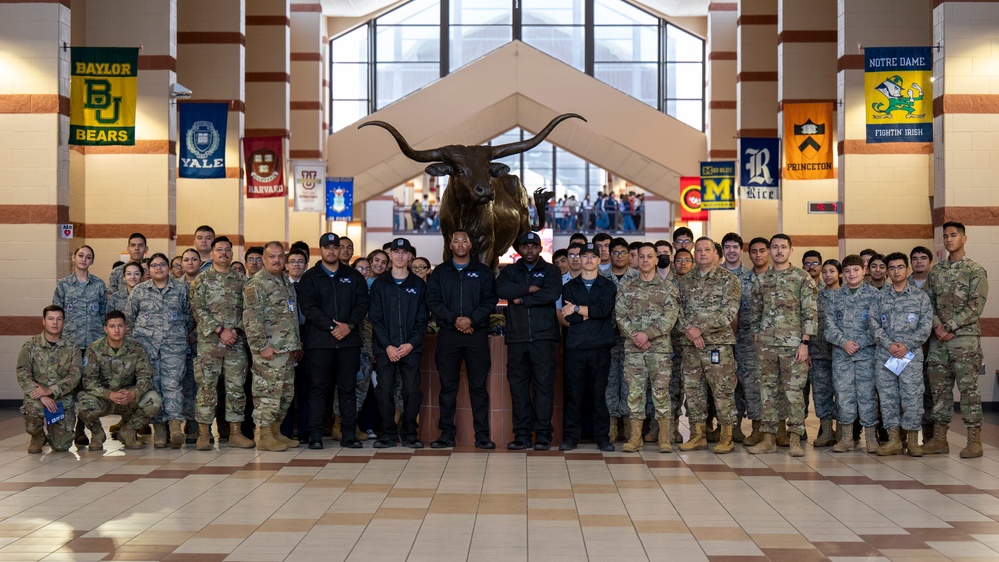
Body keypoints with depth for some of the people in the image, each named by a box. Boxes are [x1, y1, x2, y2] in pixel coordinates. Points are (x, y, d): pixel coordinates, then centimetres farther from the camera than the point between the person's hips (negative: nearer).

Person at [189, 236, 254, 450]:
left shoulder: (241, 280, 11)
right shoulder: (202, 280, 3)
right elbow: (198, 309, -6)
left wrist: (237, 330, -8)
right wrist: (220, 330, -14)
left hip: (236, 343, 3)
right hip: (209, 342, -3)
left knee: (236, 387, 5)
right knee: (207, 387, -2)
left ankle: (235, 432, 13)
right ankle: (203, 434, 4)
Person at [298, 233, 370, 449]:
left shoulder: (354, 276, 13)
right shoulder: (309, 278, 5)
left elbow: (362, 303, 6)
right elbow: (308, 307, -5)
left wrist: (349, 325, -11)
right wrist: (331, 327, -14)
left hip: (349, 340, 2)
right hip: (319, 341, -2)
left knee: (348, 388, 4)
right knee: (318, 388, -1)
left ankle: (349, 435, 9)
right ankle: (315, 435, 3)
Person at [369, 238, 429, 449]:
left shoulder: (419, 285, 8)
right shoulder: (379, 284, 7)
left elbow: (422, 320, 5)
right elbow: (375, 318, 1)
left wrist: (411, 344, -8)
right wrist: (388, 346, -9)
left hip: (410, 348, 0)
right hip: (385, 349, 0)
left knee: (412, 391, -3)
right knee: (385, 392, -2)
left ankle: (409, 434, 7)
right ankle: (388, 434, 8)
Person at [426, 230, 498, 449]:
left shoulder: (483, 271, 10)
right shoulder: (440, 272, 11)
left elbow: (490, 300, 1)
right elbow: (432, 300, 1)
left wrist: (472, 319, -13)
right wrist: (454, 319, -12)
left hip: (477, 334, -1)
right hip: (448, 335, 1)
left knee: (478, 385, 0)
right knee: (448, 385, 2)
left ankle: (482, 435, 3)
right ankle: (447, 433, 8)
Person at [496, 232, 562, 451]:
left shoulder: (551, 271, 10)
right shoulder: (509, 271, 16)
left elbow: (553, 293, -10)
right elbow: (501, 290, -5)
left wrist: (521, 299, -6)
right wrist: (530, 289, -10)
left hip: (543, 336, -2)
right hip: (516, 337, 2)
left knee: (544, 383, -5)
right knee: (518, 384, 1)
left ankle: (543, 434, -2)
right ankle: (522, 435, 5)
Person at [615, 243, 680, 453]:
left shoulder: (668, 288, 5)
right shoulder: (626, 287, 11)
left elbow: (669, 317, -5)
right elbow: (620, 315, 3)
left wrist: (647, 334, -14)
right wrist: (634, 335, -11)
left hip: (660, 346, -2)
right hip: (633, 348, 2)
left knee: (661, 391, -3)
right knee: (634, 391, 1)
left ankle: (665, 438, 3)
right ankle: (635, 438, 6)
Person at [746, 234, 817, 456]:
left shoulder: (802, 278, -1)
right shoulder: (760, 280, 11)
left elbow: (810, 313, -5)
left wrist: (804, 342, -11)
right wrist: (757, 339, 9)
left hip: (793, 344, -4)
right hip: (766, 344, 4)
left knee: (794, 391, -1)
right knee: (768, 390, 6)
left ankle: (794, 439, 5)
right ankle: (769, 438, 11)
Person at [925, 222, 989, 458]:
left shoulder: (975, 270, -2)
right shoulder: (936, 271, 13)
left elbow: (976, 305, -10)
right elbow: (930, 302, 10)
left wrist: (950, 327, -15)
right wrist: (937, 326, -8)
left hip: (965, 338, -5)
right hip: (938, 340, 5)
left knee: (969, 388, -4)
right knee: (939, 388, 7)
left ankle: (974, 441, 0)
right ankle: (939, 439, 13)